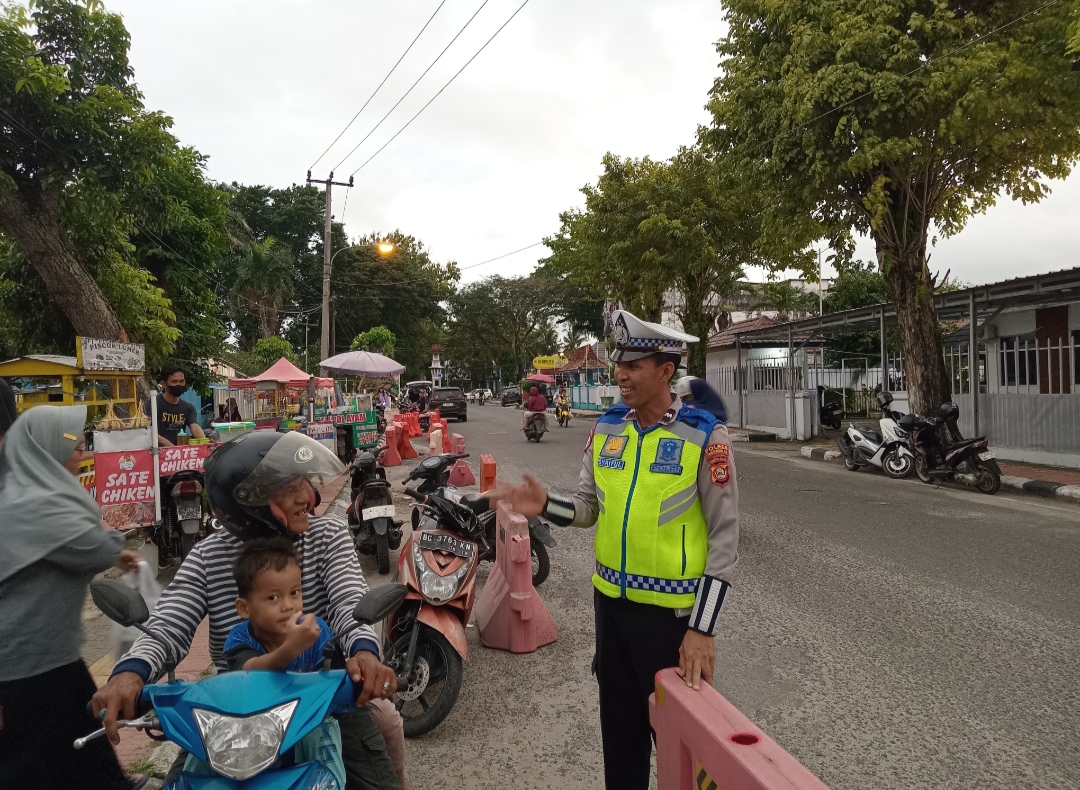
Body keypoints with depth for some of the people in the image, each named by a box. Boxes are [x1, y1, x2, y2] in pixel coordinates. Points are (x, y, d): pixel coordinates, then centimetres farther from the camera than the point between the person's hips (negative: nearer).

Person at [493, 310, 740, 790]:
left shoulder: (705, 435, -15)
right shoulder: (606, 428, 0)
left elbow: (725, 537, -14)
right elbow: (588, 508, 5)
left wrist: (702, 629, -16)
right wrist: (546, 505, -17)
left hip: (672, 609, -4)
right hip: (611, 600, 5)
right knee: (618, 724, 21)